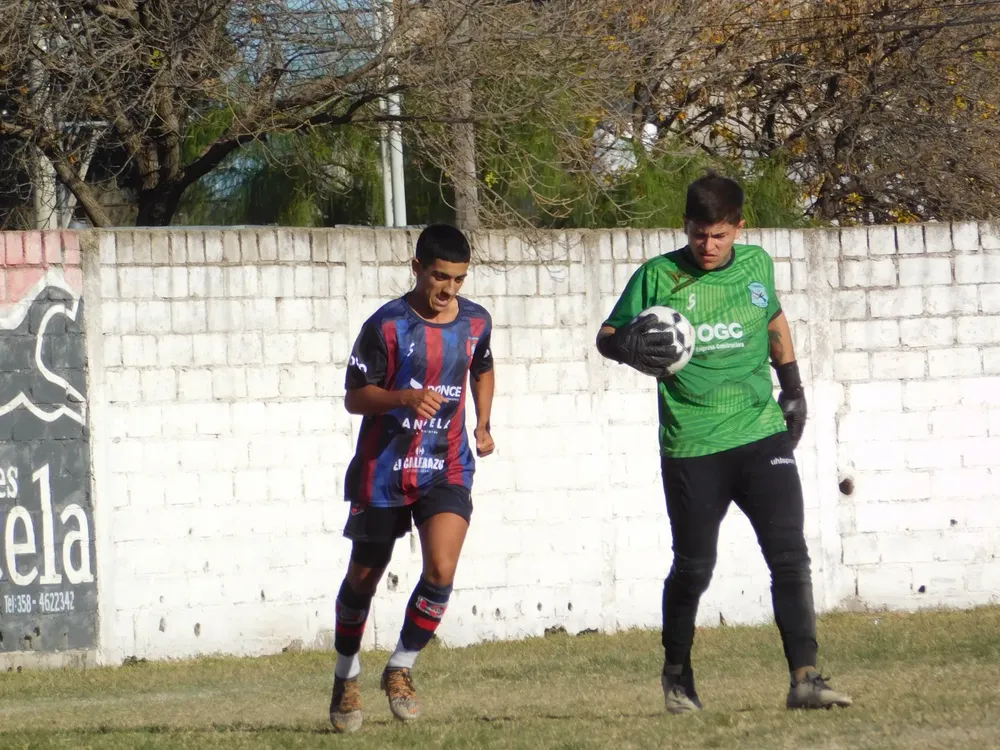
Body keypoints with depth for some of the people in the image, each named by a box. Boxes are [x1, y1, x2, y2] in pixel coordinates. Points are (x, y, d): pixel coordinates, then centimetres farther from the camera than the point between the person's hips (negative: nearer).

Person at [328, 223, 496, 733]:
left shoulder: (476, 323, 1)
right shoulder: (387, 326, -13)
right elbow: (354, 397, -10)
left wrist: (482, 424, 13)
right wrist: (404, 398, -26)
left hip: (446, 470, 2)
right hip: (384, 471, -2)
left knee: (441, 571, -18)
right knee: (363, 577, 11)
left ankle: (400, 669, 3)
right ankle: (346, 678, 33)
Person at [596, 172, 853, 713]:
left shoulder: (756, 265, 5)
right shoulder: (659, 277, -5)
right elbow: (607, 336, 2)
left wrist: (792, 386, 20)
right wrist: (631, 347, -21)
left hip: (762, 434, 2)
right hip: (692, 448, -2)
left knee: (789, 556, -9)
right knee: (693, 567, 7)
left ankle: (804, 679, -11)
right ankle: (677, 673, 30)